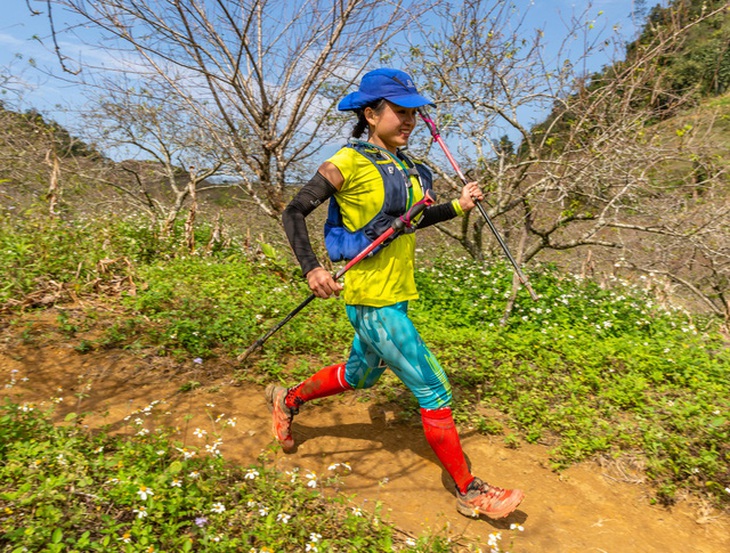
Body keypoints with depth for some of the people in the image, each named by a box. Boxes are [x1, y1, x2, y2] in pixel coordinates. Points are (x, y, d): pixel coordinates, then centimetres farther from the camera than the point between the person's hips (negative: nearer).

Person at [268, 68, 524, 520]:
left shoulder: (405, 165, 9)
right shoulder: (348, 163, -14)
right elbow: (294, 213, -12)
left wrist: (458, 206, 10)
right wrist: (311, 268, -26)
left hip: (397, 295, 9)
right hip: (371, 299, -9)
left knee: (361, 374, 25)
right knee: (434, 391, -1)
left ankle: (288, 400, 47)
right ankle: (470, 493, 18)